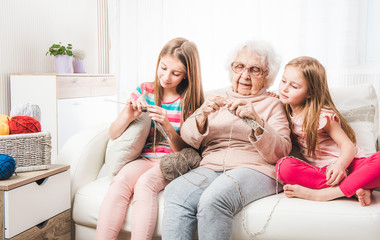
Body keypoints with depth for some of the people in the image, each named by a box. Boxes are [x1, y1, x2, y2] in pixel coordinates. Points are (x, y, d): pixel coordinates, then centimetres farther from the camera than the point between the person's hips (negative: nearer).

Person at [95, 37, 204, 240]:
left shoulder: (190, 102, 2)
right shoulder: (144, 91, 7)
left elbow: (183, 152, -3)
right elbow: (113, 134, 7)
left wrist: (168, 127, -21)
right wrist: (128, 116, -14)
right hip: (143, 159, 2)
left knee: (144, 183, -33)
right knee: (120, 181, -31)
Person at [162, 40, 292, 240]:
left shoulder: (273, 105, 15)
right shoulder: (217, 100, 24)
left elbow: (281, 152, -1)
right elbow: (188, 139, 12)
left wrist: (258, 122, -18)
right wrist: (202, 114, -8)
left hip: (254, 169, -3)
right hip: (210, 167, 3)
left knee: (214, 200, -35)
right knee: (175, 194, -30)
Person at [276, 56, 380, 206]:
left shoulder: (321, 116, -10)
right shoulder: (288, 111, 9)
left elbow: (348, 145, -11)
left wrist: (340, 165, -33)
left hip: (345, 166, -3)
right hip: (319, 171, 3)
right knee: (284, 166, -29)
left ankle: (320, 194, -38)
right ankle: (356, 188, -28)